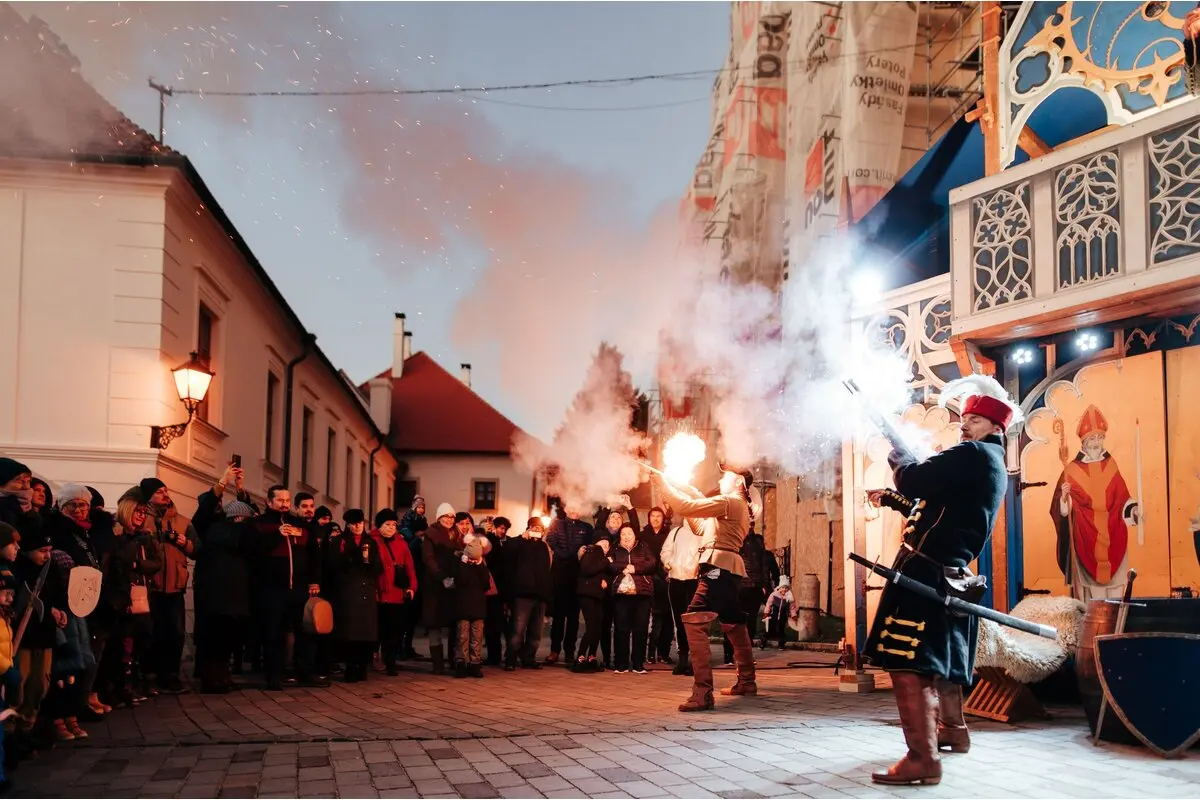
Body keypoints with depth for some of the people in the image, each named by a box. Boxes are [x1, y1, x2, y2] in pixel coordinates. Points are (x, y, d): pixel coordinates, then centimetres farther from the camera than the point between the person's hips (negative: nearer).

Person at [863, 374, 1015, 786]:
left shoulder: (972, 456, -11)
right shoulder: (993, 465, 21)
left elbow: (914, 480, -18)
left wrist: (898, 455, 2)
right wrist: (889, 498, 15)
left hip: (927, 571, -11)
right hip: (949, 572, 11)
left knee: (908, 662, -16)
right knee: (939, 654, 26)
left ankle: (922, 759, -21)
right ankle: (953, 730, 41)